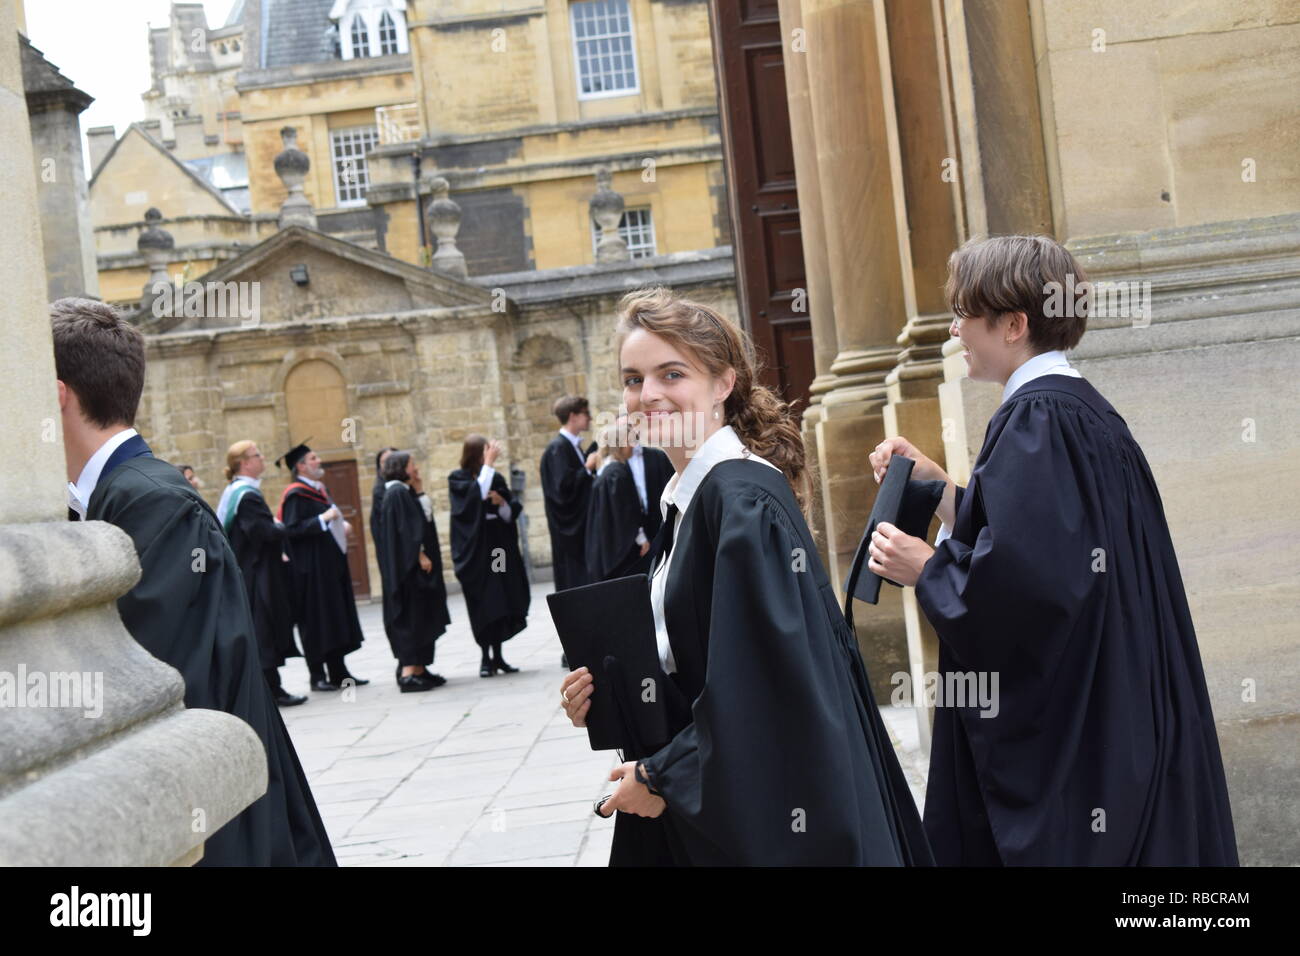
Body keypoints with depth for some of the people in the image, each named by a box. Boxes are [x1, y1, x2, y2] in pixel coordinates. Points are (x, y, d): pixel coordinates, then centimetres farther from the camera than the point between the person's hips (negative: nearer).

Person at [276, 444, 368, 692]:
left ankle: (339, 672, 16)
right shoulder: (296, 494, -11)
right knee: (316, 621, -3)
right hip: (311, 568, -9)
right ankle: (317, 676, 4)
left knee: (337, 618, 10)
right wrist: (323, 519, -24)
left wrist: (341, 526, 7)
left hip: (331, 564, 9)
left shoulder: (321, 490, 15)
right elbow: (291, 530, -20)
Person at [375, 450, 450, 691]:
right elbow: (405, 529, -21)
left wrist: (419, 490, 10)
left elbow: (425, 516, 14)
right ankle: (408, 673, -14)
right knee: (412, 619, -11)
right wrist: (420, 554, -23)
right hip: (409, 566, -10)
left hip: (414, 565, 10)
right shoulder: (397, 493, -14)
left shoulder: (405, 492, 17)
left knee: (422, 619, 12)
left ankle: (418, 668, 17)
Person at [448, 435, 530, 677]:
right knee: (483, 604, -5)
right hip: (474, 549, -4)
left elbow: (511, 514, 8)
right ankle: (486, 657, 1)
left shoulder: (496, 478, 9)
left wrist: (502, 503, -12)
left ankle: (497, 656, 12)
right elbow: (476, 494, -23)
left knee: (501, 603, 4)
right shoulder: (458, 479, -3)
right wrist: (488, 464, -24)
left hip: (499, 547, 4)